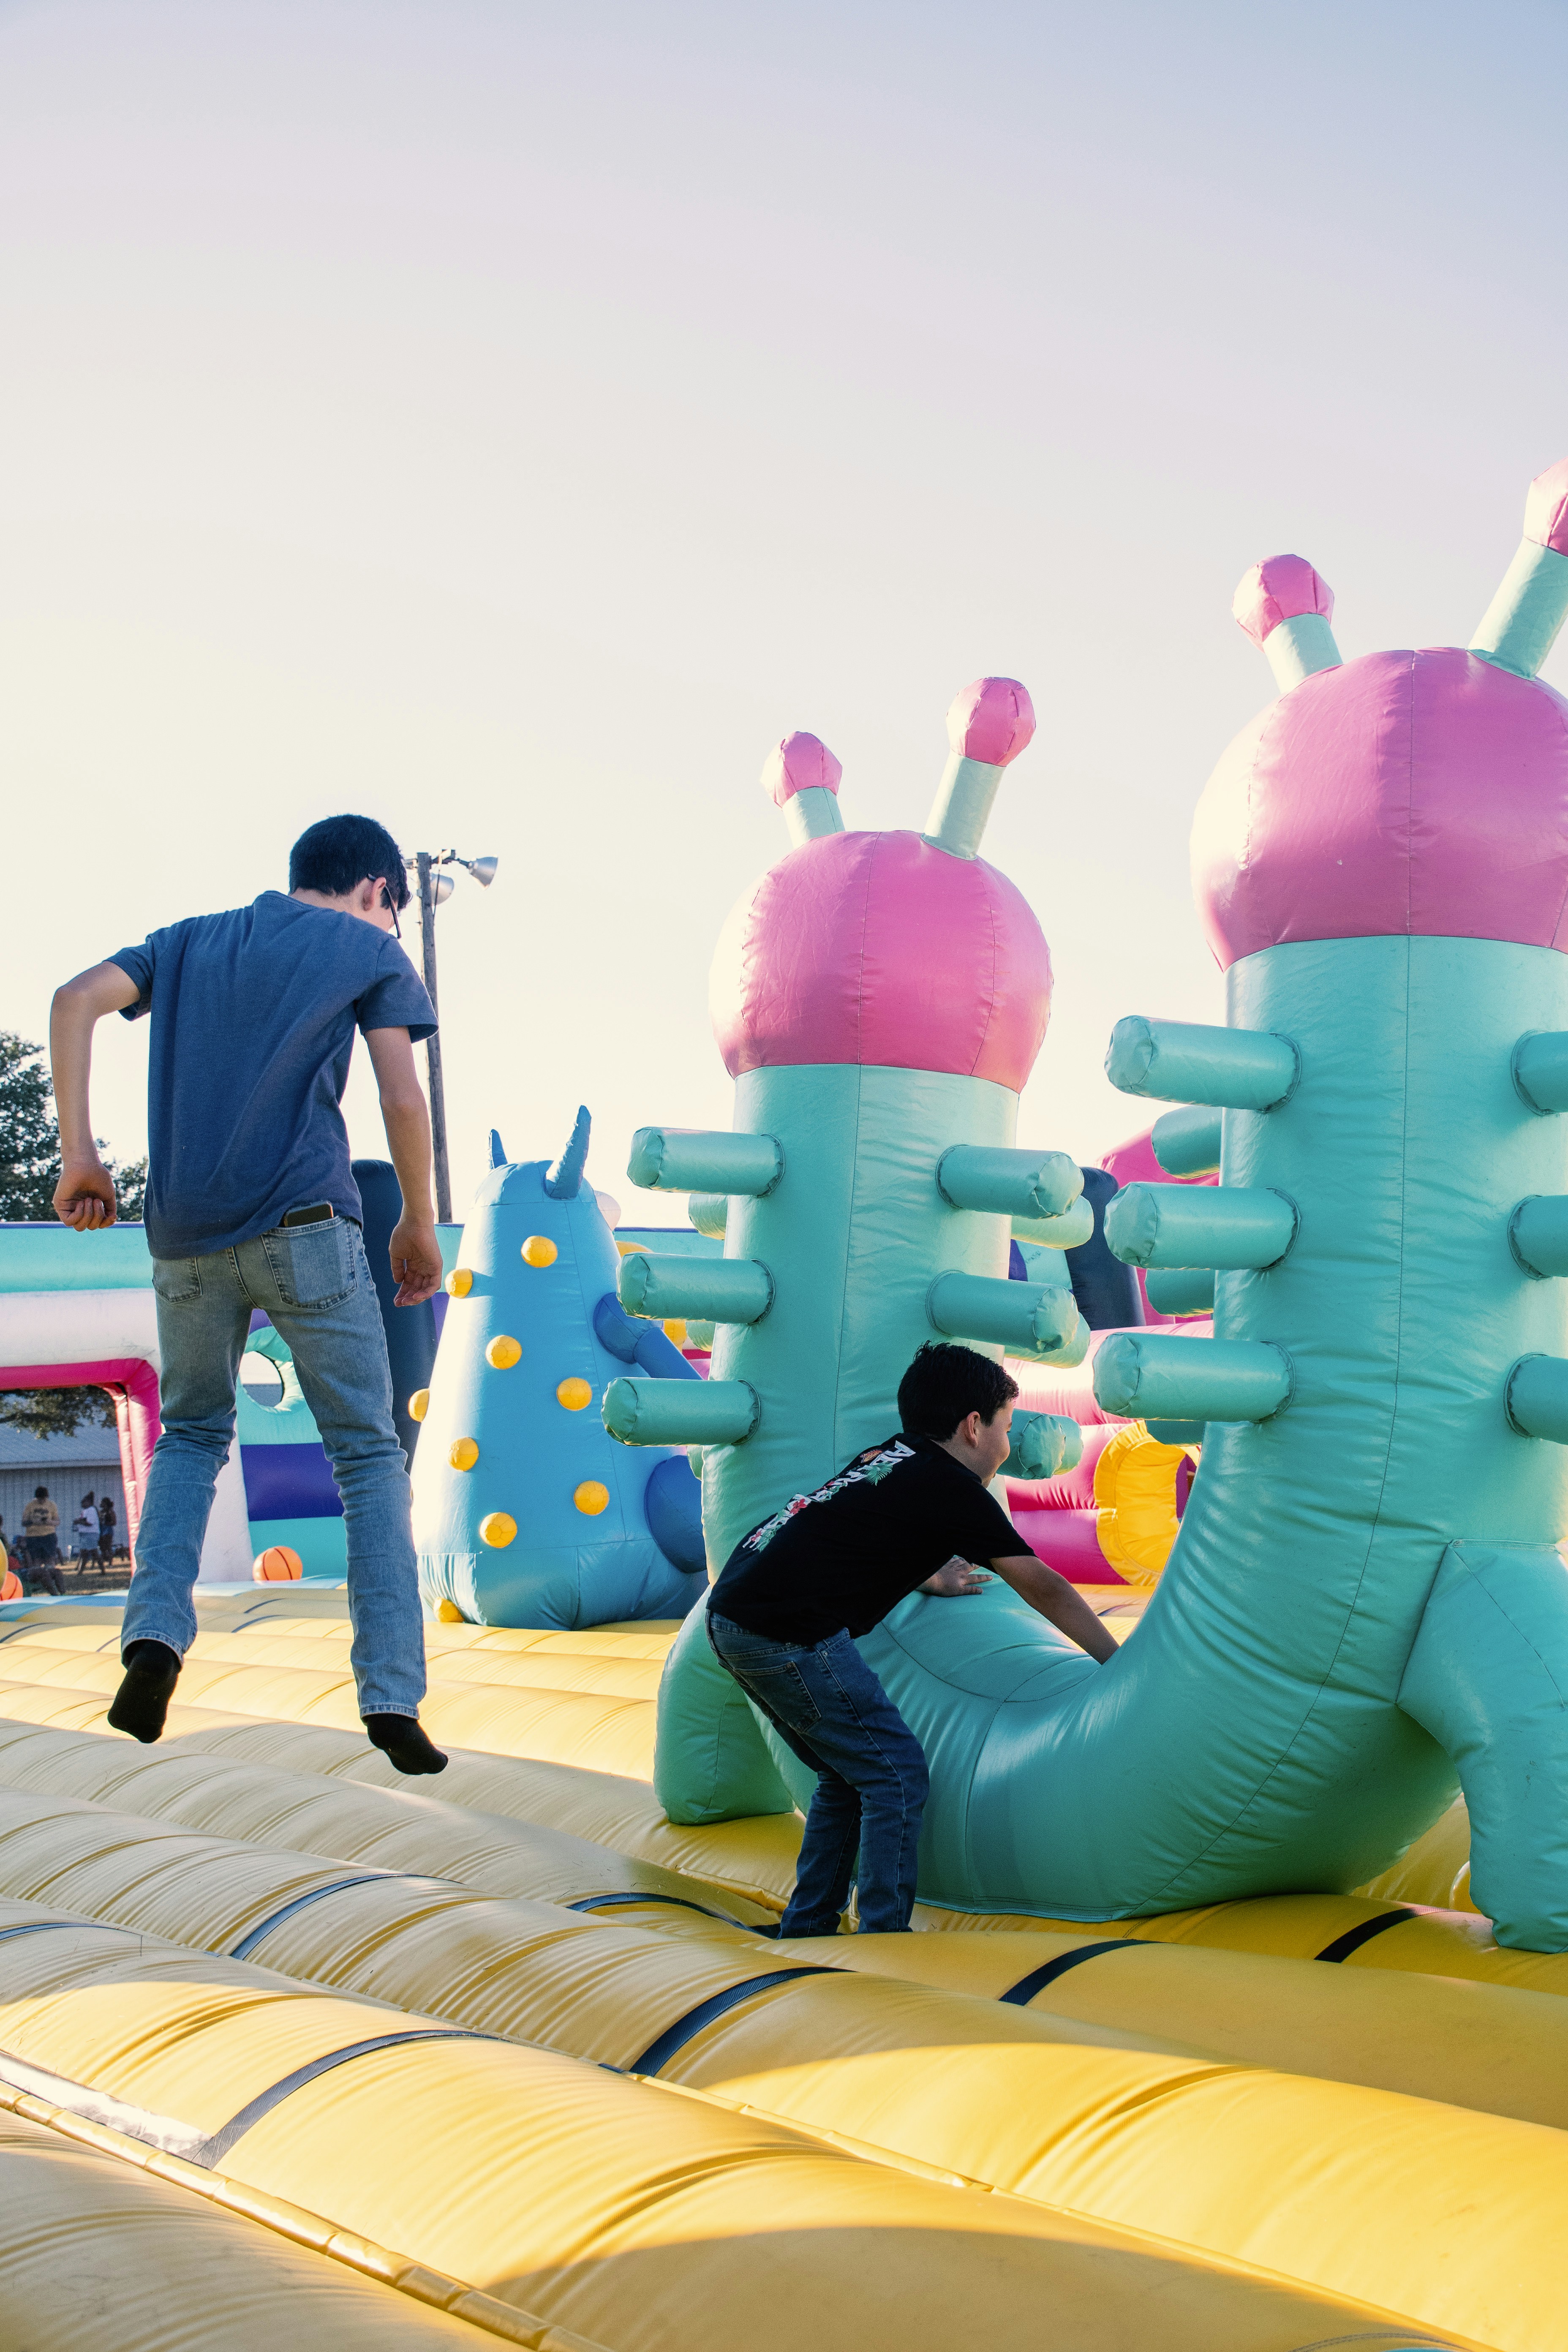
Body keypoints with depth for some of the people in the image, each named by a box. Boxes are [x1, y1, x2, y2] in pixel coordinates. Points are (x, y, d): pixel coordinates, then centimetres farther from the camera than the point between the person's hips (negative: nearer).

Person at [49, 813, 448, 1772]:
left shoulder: (191, 939, 21)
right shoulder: (370, 949, 10)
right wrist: (420, 1227, 10)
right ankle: (393, 1697, -4)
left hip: (185, 1234, 4)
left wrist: (80, 1155, 5)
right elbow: (404, 1098, -1)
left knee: (194, 1432, 22)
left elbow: (76, 1000, 5)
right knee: (368, 1450, 4)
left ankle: (156, 1633, 1)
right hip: (306, 1223, -4)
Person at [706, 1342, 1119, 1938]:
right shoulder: (953, 1487, -2)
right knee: (897, 1773, -1)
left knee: (848, 1776, 19)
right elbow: (1043, 1589, 4)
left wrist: (931, 1581, 49)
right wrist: (1119, 1663, 13)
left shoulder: (890, 1456, 21)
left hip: (731, 1613, 9)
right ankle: (883, 1941, -1)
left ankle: (804, 1932, 23)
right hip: (787, 1633, -9)